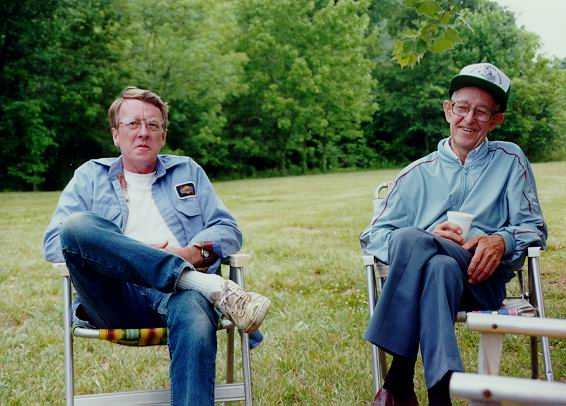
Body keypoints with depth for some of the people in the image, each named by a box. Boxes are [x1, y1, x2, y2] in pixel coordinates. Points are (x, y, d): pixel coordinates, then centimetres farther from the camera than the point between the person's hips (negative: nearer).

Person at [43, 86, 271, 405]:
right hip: (118, 301, 0)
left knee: (195, 318, -38)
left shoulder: (188, 171, 27)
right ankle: (213, 286, -33)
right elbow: (53, 243, 10)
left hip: (178, 293, 0)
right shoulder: (90, 176, 23)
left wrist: (193, 253, -5)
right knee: (77, 225, -30)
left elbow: (229, 231, 19)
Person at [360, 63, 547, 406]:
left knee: (411, 240, -35)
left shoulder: (510, 160, 22)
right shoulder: (419, 173, 24)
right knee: (425, 253, -38)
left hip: (483, 278, -1)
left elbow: (534, 228, 16)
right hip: (425, 271, 2)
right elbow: (372, 236, 15)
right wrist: (427, 237, -7)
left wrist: (502, 240, -9)